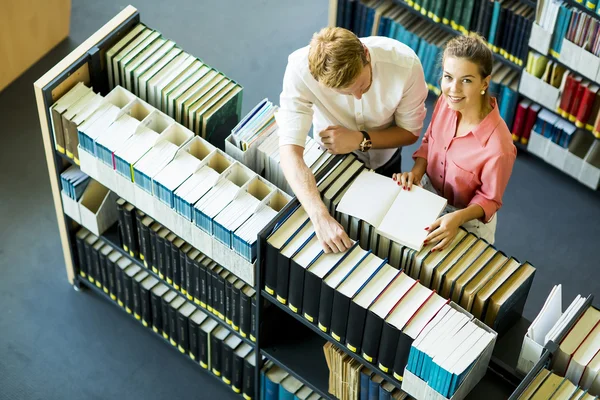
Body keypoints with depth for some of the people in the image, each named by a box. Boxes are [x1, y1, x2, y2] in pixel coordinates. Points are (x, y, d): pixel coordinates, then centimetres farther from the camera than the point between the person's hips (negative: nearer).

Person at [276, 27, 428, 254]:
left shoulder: (405, 64, -39)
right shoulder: (300, 70, -42)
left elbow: (410, 132, -20)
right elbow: (290, 151, -45)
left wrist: (361, 140, -37)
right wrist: (321, 219, -57)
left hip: (384, 155, 1)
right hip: (330, 152, -1)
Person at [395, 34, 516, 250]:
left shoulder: (498, 147, -38)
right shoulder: (446, 102, -20)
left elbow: (489, 199, -20)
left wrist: (458, 217, -37)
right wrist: (416, 172, -15)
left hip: (468, 220, -5)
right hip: (429, 194, 5)